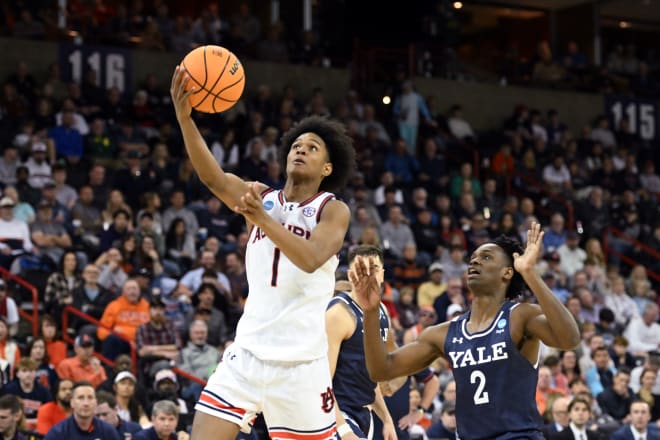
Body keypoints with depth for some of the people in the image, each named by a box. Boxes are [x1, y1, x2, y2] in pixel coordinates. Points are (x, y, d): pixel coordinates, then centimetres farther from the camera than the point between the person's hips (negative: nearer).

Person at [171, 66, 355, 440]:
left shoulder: (333, 210, -2)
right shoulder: (261, 199, 8)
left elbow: (311, 259, -22)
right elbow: (212, 177, -12)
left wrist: (261, 218, -33)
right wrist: (184, 116, -27)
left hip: (302, 363, -3)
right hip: (248, 354, 3)